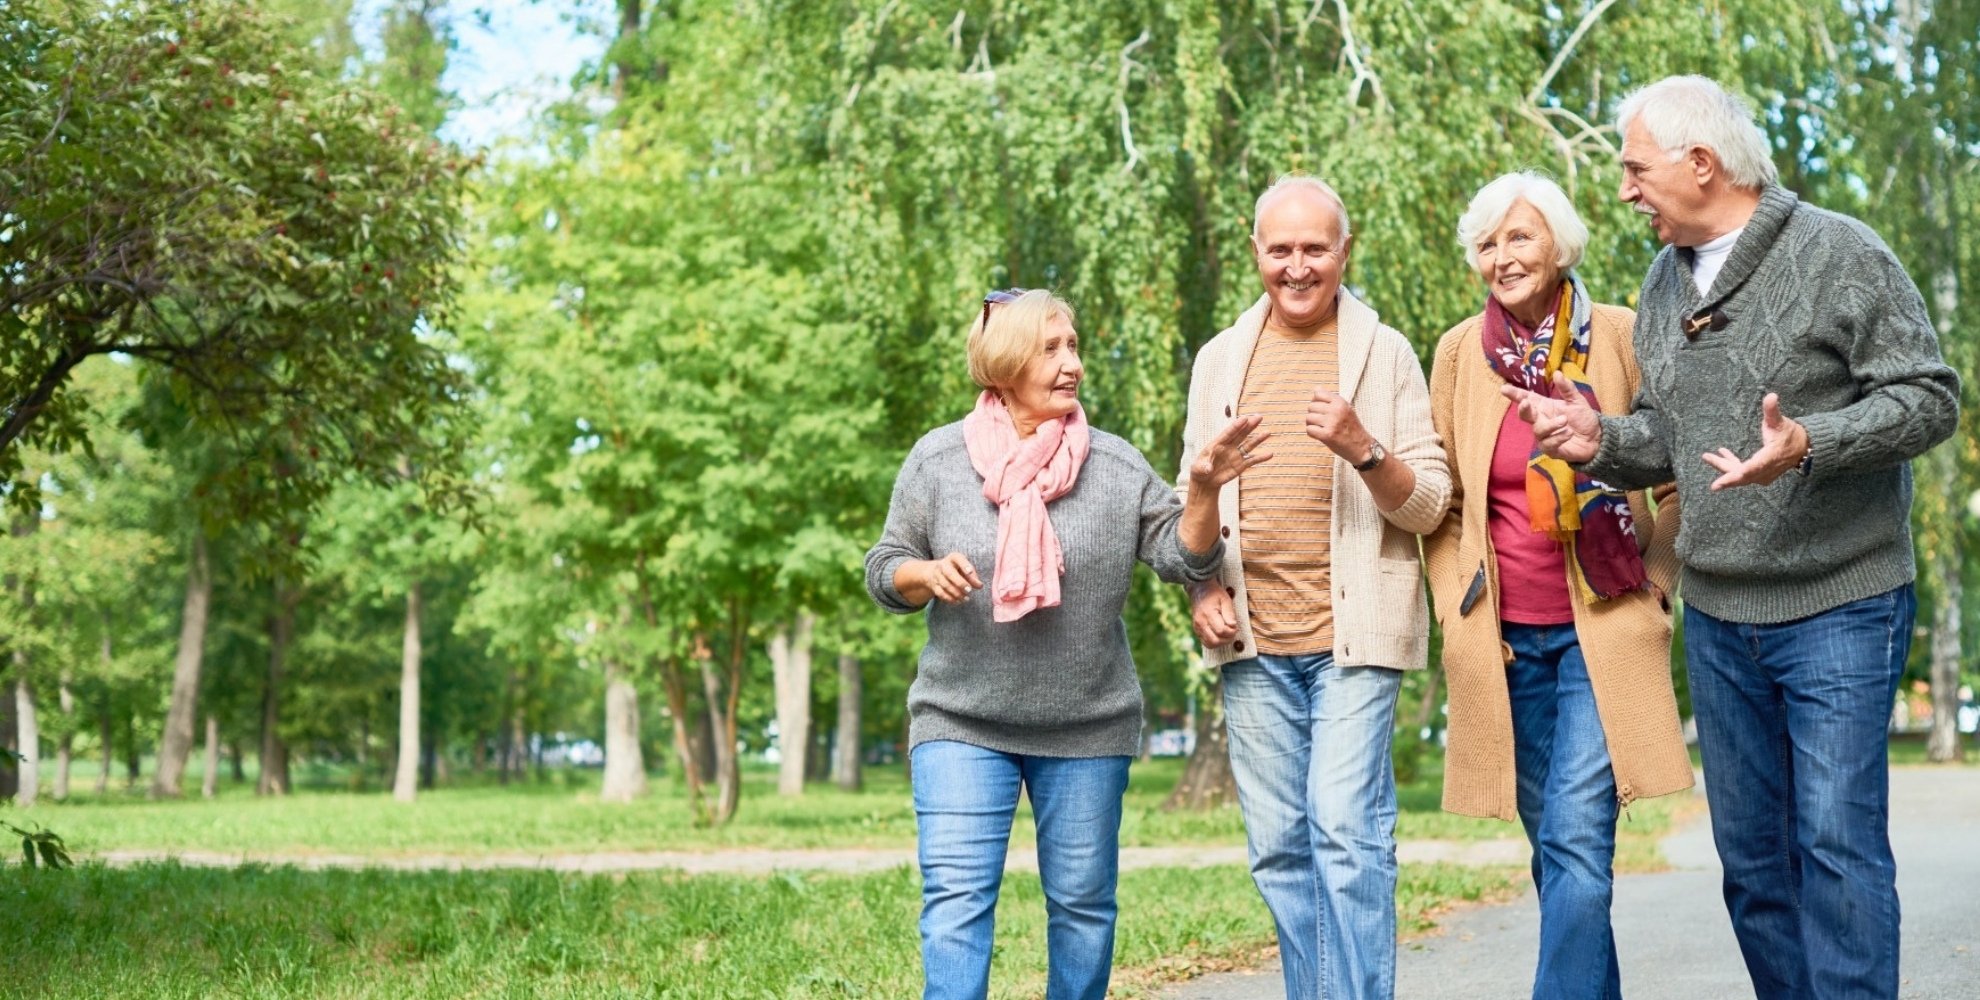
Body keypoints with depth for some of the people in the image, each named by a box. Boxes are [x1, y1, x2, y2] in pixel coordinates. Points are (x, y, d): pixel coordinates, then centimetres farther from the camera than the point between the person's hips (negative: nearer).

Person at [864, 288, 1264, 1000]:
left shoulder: (1115, 465, 1)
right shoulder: (937, 459, 0)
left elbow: (1182, 556, -3)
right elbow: (883, 574, 5)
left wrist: (1203, 490, -20)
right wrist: (926, 574, -17)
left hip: (1088, 729, 2)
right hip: (961, 725, -1)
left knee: (1083, 904, 10)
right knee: (956, 903, -10)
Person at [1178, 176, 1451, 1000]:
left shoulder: (1385, 353, 3)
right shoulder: (1220, 359, 13)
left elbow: (1429, 504, 0)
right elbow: (1192, 495, 18)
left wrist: (1363, 448, -18)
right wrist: (1201, 589, 2)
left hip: (1354, 632, -4)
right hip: (1252, 640, 4)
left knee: (1348, 832, -11)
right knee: (1279, 848, 7)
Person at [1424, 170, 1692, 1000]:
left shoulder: (1620, 337, -2)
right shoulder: (1460, 351, 4)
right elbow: (1439, 498, 11)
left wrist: (1653, 583, 1)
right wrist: (1457, 605, 4)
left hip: (1600, 630, -3)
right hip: (1503, 641, 3)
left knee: (1576, 840, -14)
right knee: (1557, 848, 9)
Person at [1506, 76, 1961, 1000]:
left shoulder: (1839, 254, -9)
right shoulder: (1664, 282, 12)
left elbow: (1929, 398, -12)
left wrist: (1808, 444, -27)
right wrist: (1601, 441, -4)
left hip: (1838, 609, -6)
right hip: (1716, 615, 7)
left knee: (1837, 841, -8)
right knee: (1750, 848, 11)